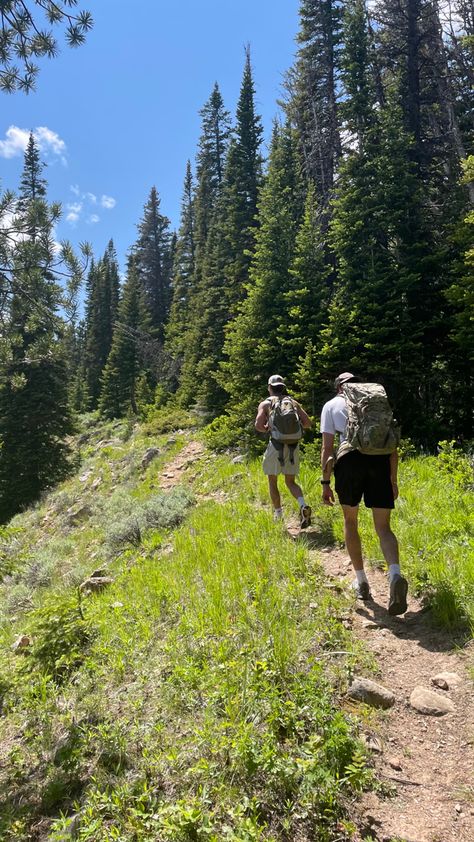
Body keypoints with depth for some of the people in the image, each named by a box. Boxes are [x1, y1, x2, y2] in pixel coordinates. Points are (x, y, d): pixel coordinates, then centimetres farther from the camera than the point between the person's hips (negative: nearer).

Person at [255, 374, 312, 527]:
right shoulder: (293, 402, 12)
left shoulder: (265, 403, 2)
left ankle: (278, 516, 18)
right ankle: (303, 506, -10)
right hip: (294, 446, 3)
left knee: (272, 482, 15)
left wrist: (267, 429, 11)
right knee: (290, 482, 15)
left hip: (276, 445, -3)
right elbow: (308, 423, 6)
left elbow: (258, 425, -11)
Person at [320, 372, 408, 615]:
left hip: (350, 459, -2)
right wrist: (393, 480, 26)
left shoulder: (331, 405, 18)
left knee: (350, 521, 20)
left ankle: (361, 582, 23)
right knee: (383, 528, 6)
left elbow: (327, 447, 7)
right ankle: (395, 576, -21)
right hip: (380, 460, 2)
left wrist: (325, 482, 8)